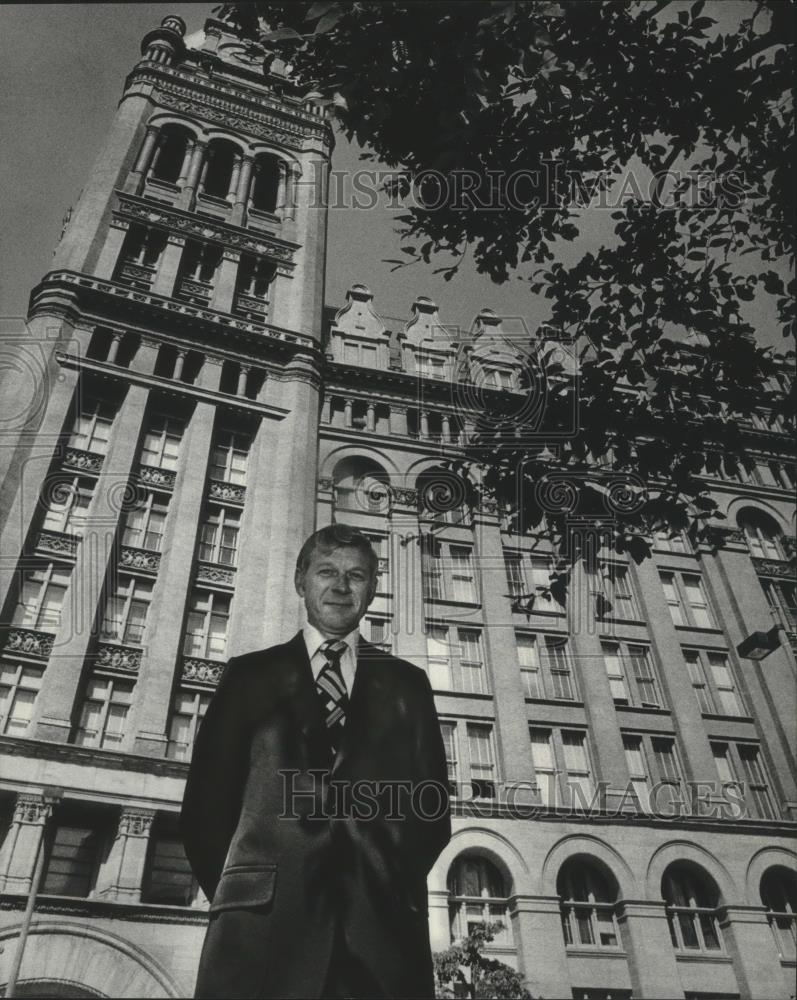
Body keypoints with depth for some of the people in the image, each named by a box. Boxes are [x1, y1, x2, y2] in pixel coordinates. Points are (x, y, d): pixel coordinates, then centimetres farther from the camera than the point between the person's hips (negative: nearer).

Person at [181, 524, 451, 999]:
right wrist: (237, 890, 2)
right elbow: (207, 796, 9)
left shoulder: (407, 683, 15)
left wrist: (398, 879, 2)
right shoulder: (250, 674, 12)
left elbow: (433, 803, 13)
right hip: (265, 916, 0)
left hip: (382, 917, 1)